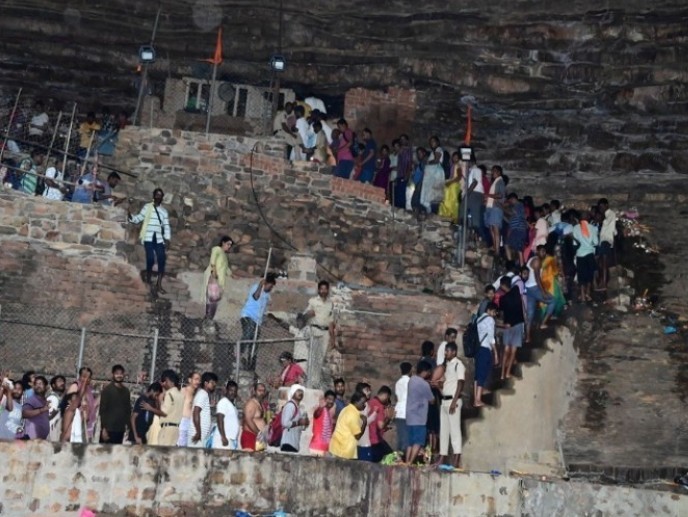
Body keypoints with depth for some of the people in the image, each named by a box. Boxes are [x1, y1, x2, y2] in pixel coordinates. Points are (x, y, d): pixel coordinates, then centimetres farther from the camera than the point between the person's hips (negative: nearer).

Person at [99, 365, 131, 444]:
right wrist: (103, 428, -13)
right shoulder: (107, 390, -4)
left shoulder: (126, 391, 12)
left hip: (120, 429, 5)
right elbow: (102, 410, -8)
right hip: (108, 429, -5)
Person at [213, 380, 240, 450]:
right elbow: (220, 420, -16)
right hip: (225, 438, -9)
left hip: (232, 439, 9)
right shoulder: (223, 402, -7)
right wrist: (223, 437, -22)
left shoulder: (232, 404, 20)